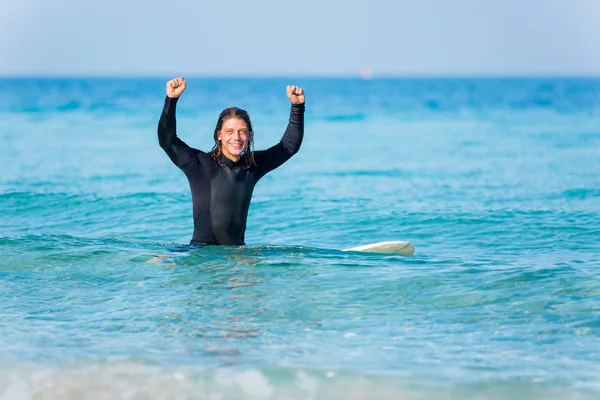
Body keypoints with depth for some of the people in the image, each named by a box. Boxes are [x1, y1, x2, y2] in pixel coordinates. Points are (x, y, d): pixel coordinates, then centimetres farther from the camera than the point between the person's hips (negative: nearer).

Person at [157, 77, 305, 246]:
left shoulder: (253, 166, 8)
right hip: (201, 251, -6)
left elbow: (289, 145, 18)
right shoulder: (200, 164, -4)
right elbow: (167, 140, -12)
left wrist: (297, 107, 10)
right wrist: (171, 100, -21)